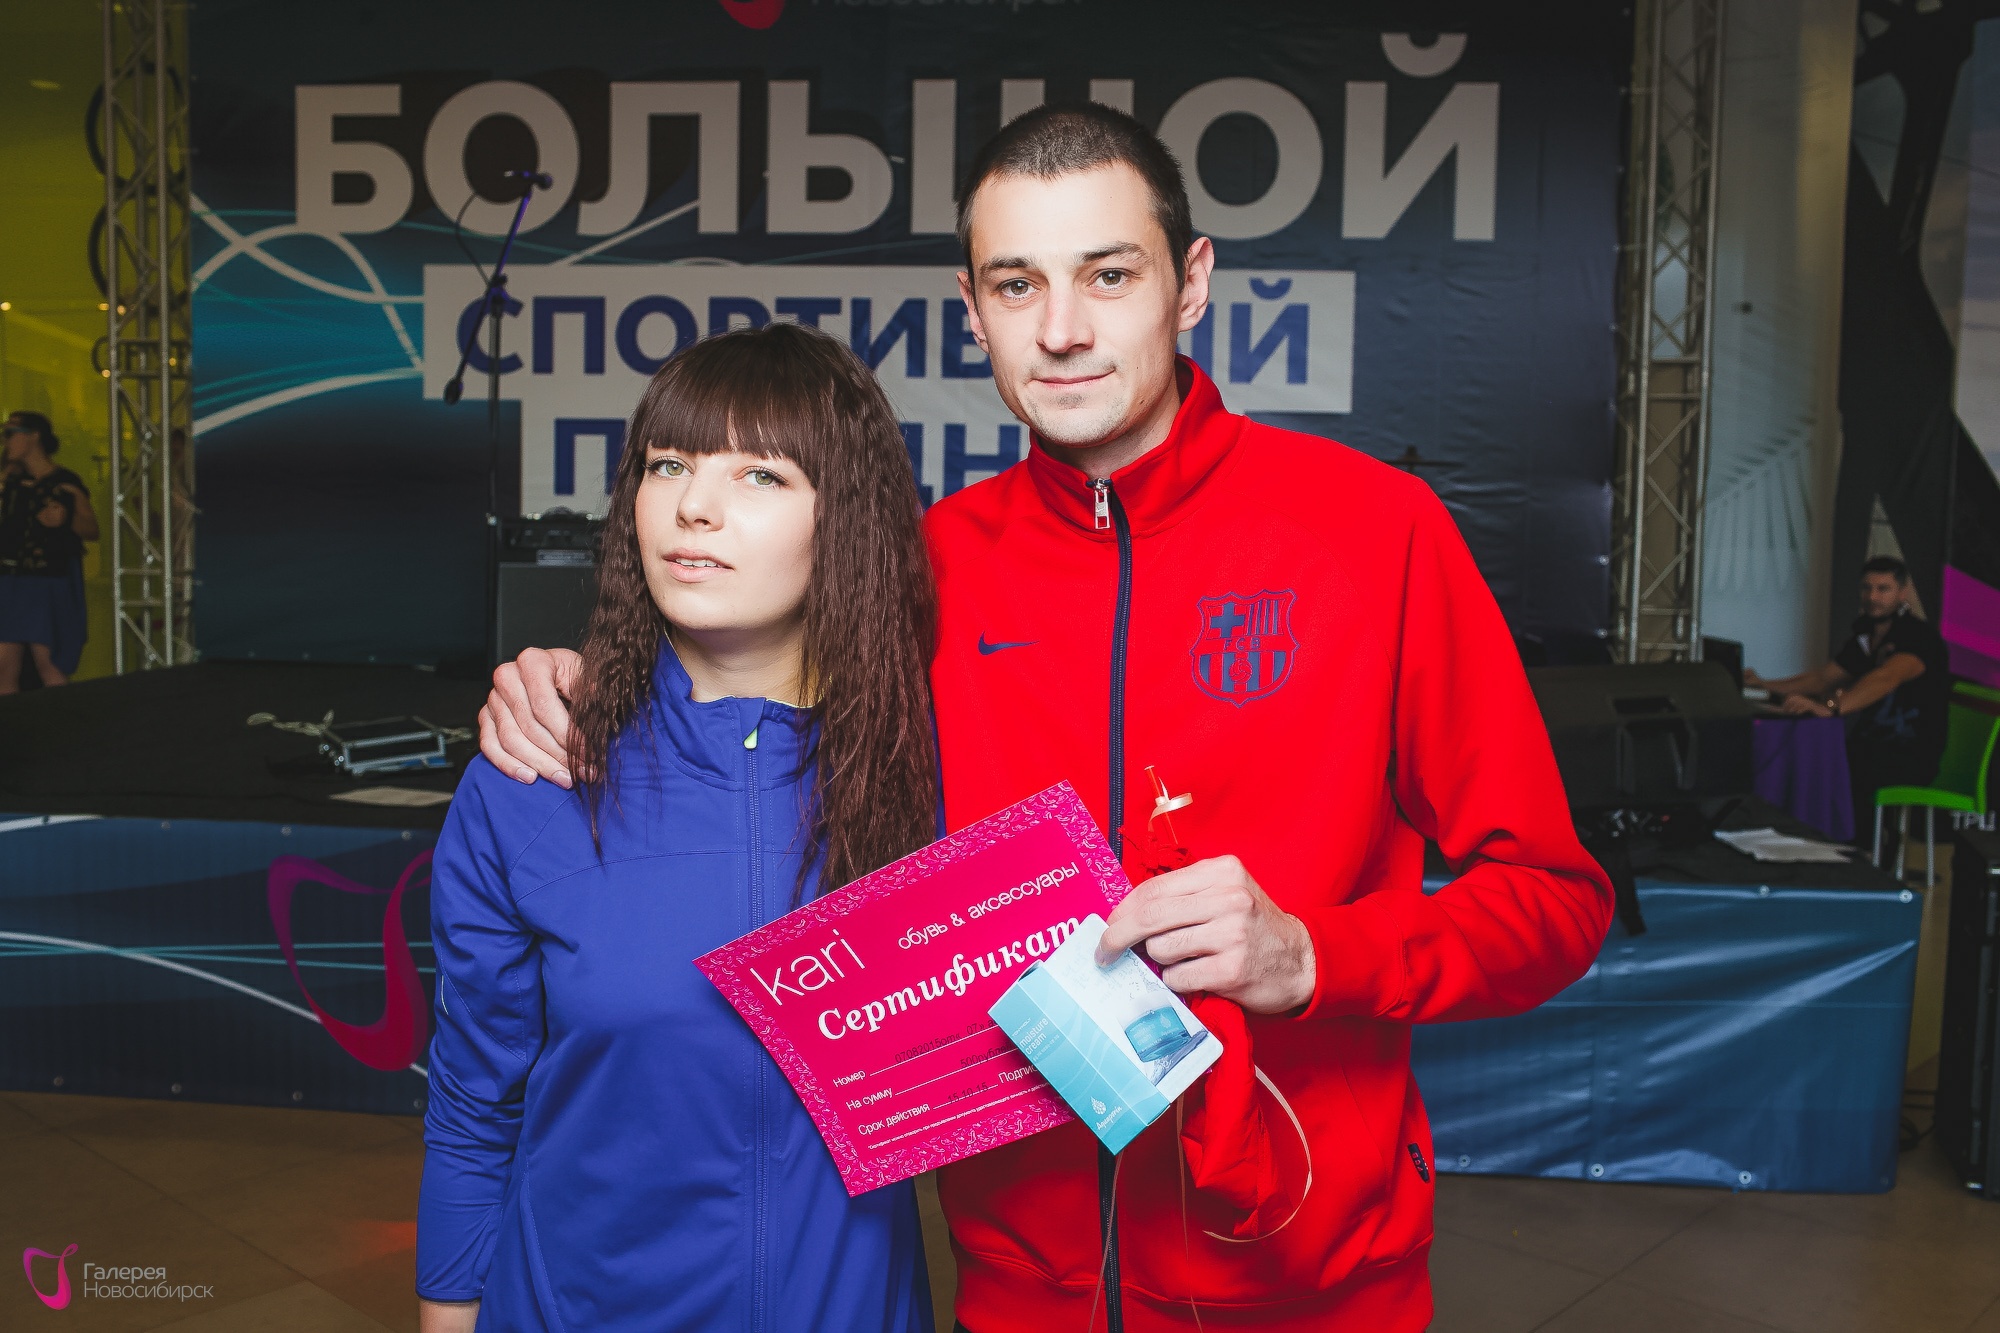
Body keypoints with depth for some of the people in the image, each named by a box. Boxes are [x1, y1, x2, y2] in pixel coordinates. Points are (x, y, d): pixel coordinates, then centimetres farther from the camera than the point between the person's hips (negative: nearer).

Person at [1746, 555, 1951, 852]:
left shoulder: (1919, 635, -12)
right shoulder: (1865, 634, 13)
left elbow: (1888, 677, -32)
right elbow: (1824, 677, 20)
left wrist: (1829, 707, -48)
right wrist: (1767, 686, 4)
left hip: (1911, 758, -7)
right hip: (1869, 746, 7)